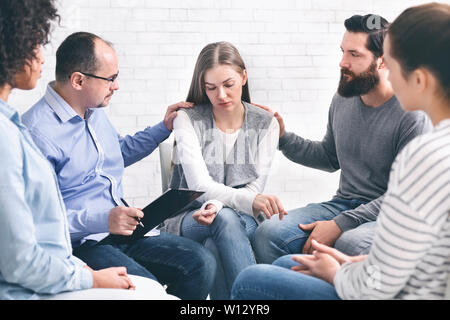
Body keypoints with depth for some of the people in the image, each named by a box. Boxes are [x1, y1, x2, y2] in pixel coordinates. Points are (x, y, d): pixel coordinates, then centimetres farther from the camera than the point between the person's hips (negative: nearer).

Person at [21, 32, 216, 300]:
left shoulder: (95, 112, 14)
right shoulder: (38, 132, -17)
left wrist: (163, 128, 28)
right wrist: (101, 220, -27)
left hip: (122, 230, 8)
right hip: (79, 245, -8)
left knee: (201, 262, -9)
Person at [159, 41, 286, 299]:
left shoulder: (265, 124, 3)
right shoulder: (188, 120, -4)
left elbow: (255, 188, -4)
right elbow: (199, 185, -16)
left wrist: (218, 206, -27)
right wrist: (251, 200, -35)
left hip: (243, 220, 1)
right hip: (188, 218, -1)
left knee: (215, 246, -36)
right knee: (226, 219, -37)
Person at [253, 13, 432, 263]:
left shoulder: (412, 115, -14)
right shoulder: (342, 101, 8)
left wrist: (341, 224, -22)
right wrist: (283, 138, 8)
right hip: (343, 203, 6)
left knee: (349, 244, -39)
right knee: (268, 233, -18)